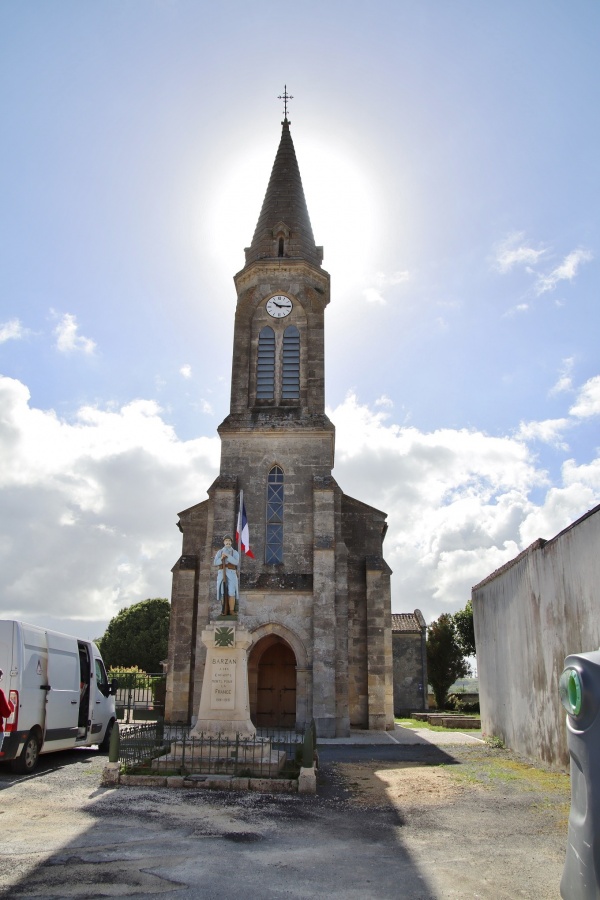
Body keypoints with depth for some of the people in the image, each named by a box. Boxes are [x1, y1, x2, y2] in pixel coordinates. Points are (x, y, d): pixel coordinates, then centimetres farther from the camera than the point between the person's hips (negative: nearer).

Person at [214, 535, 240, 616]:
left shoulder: (235, 553, 6)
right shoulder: (219, 552, 10)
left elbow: (236, 562, -12)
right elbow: (216, 563, -1)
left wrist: (227, 556, -21)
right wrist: (221, 558, -19)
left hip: (231, 575, -1)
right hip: (222, 574, 1)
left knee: (231, 593, -9)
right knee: (223, 593, -3)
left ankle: (231, 611, -3)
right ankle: (224, 611, 4)